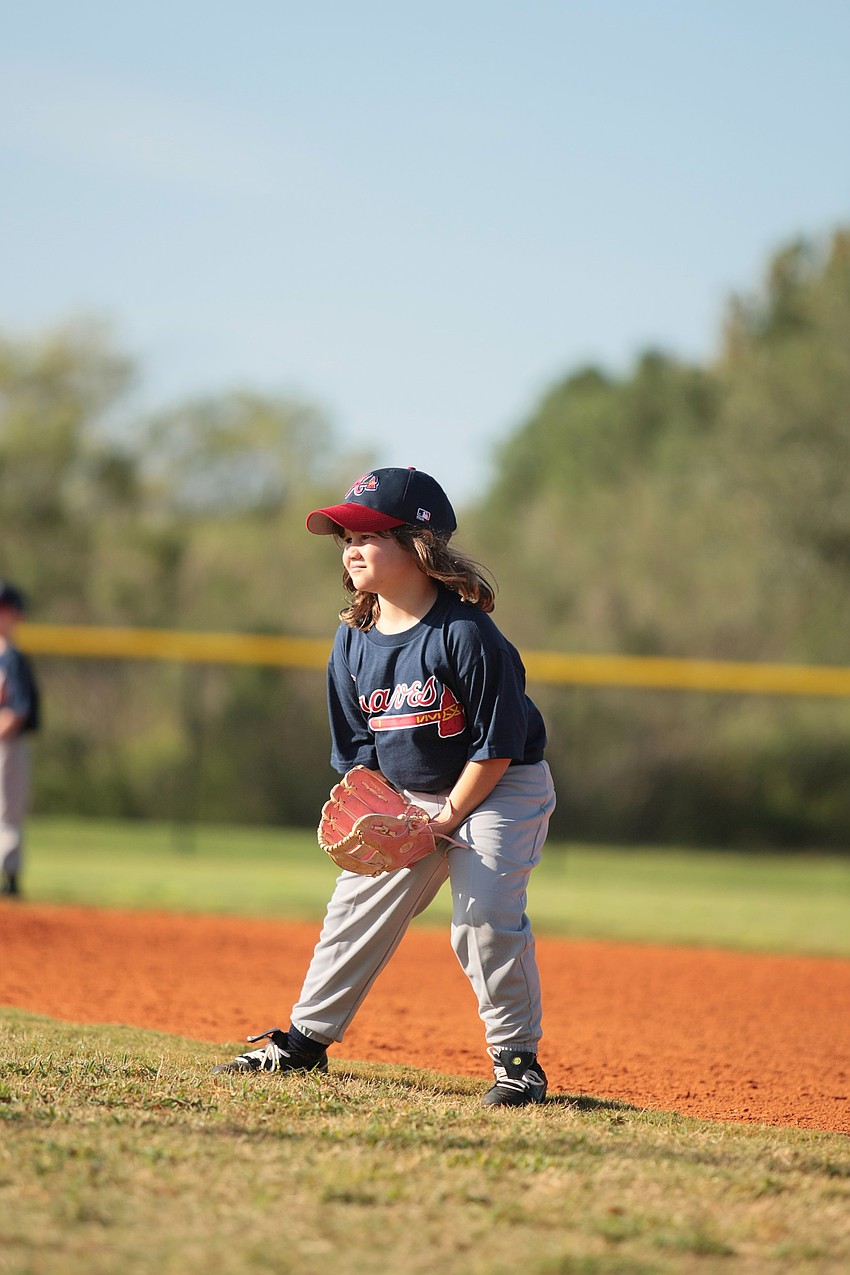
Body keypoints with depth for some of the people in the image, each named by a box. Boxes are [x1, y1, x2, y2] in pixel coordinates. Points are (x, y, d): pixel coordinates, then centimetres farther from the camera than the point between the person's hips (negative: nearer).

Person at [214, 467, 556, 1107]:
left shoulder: (466, 633, -23)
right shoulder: (354, 638, -3)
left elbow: (496, 744, -21)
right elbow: (358, 748, 5)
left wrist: (449, 817, -19)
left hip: (501, 791, -7)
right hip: (407, 796, 7)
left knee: (485, 915, -20)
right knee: (358, 905, 6)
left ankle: (518, 1059, -8)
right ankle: (306, 1039, 19)